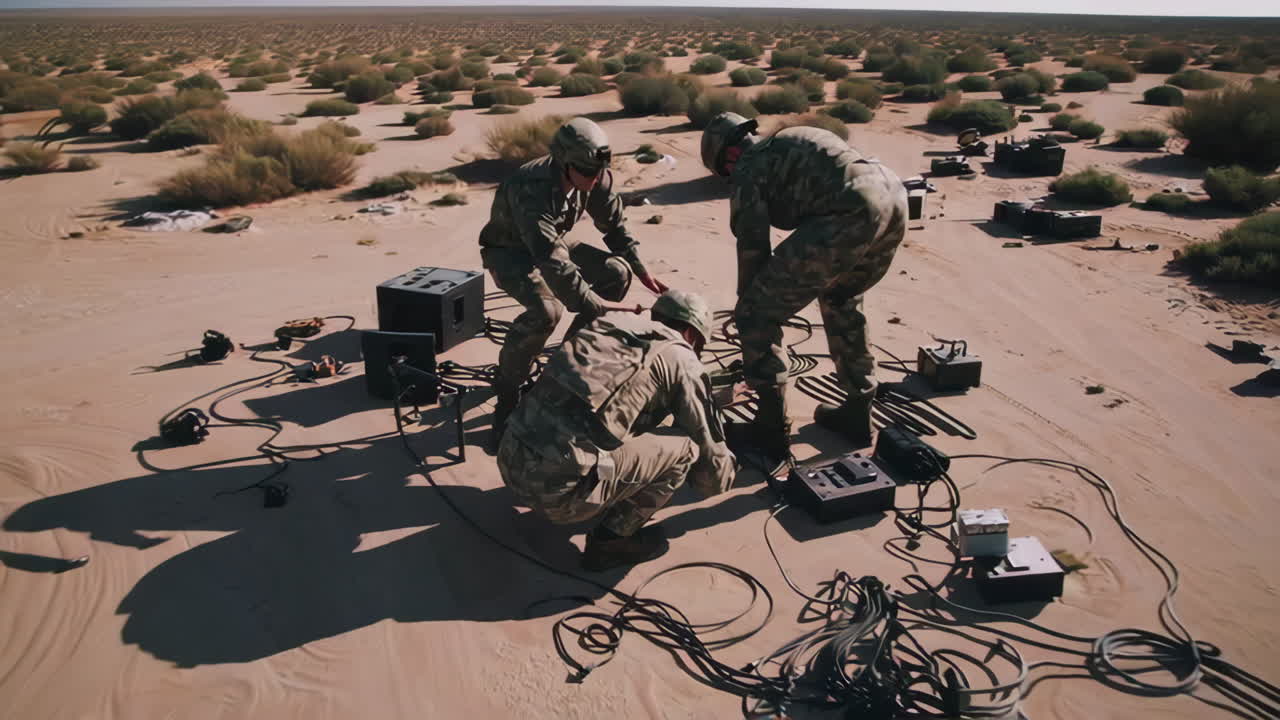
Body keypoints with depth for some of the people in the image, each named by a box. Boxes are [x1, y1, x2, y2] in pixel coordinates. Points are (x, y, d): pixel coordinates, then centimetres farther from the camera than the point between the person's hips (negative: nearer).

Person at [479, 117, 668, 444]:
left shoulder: (597, 179, -17)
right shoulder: (532, 190, -38)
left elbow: (614, 226, 1)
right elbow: (552, 262, -44)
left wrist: (642, 272, -1)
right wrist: (600, 307, -45)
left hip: (552, 243, 7)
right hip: (509, 251, -7)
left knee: (617, 272, -11)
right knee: (546, 310, -34)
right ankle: (506, 398, -17)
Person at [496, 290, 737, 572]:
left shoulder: (605, 325, 22)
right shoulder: (680, 359, 4)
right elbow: (711, 456, 12)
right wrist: (727, 467, 36)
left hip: (509, 463, 8)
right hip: (560, 486, -8)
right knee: (686, 447, 6)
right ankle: (610, 540, 10)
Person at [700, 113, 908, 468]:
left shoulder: (750, 166, 13)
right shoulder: (794, 141, 37)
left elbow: (753, 245, 13)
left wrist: (747, 304, 28)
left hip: (850, 215, -9)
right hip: (895, 195, 9)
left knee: (756, 315, 5)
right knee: (842, 298, 34)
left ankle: (772, 433, 13)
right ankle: (857, 412, 38)